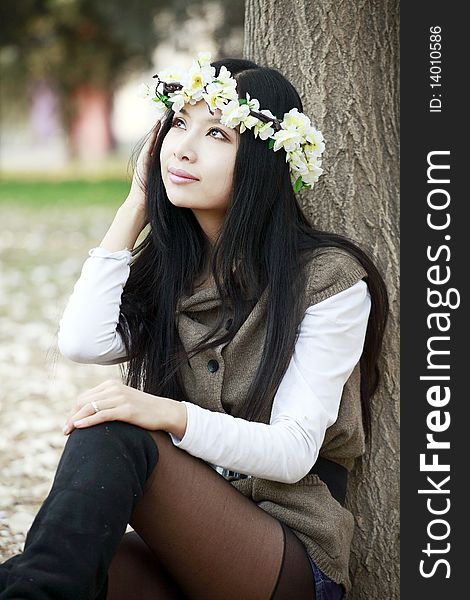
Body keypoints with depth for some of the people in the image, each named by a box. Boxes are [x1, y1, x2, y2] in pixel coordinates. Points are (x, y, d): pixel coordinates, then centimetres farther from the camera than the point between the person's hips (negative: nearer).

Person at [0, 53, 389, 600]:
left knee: (114, 432, -33)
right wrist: (136, 206, 2)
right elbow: (82, 343, -5)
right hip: (175, 543, 4)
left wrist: (169, 415, -31)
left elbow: (294, 451, -12)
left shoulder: (329, 277, -3)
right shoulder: (167, 268, 15)